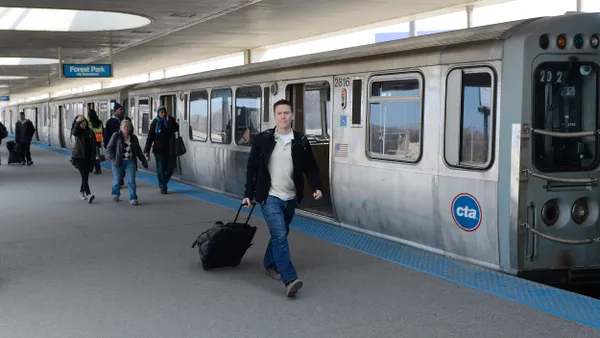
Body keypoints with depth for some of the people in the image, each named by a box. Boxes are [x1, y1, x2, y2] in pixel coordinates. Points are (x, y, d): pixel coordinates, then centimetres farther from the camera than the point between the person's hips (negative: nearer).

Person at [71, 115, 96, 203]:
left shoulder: (90, 132, 7)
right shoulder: (78, 131, -1)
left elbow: (94, 144, 9)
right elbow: (74, 132, -27)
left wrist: (93, 156, 5)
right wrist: (78, 122, -33)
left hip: (89, 157, 4)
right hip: (79, 156, -4)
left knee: (85, 176, 9)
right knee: (84, 176, -13)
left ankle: (82, 192, 28)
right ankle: (88, 194, -23)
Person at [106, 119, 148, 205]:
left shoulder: (133, 138, 10)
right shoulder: (116, 136, -3)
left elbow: (138, 151, 17)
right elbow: (109, 148, -4)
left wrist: (143, 161, 14)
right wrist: (113, 159, -16)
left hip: (130, 162, 2)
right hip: (119, 162, -2)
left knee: (131, 181, -7)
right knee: (117, 181, 10)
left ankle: (133, 199, -3)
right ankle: (115, 194, 37)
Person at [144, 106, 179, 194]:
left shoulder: (170, 120, 4)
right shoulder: (155, 123, -2)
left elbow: (176, 129, -12)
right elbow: (150, 137, -3)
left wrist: (168, 120, -17)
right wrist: (147, 150, -8)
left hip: (170, 148, 3)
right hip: (159, 149, -3)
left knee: (171, 167, 3)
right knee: (161, 168, -3)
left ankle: (164, 183, 25)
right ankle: (163, 187, 6)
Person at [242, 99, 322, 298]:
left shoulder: (301, 141, 1)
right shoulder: (263, 139, -5)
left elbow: (310, 167, 6)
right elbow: (252, 167, 0)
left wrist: (316, 187, -10)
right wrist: (248, 193, -1)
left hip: (290, 198, 4)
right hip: (270, 197, -3)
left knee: (280, 234, 17)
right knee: (280, 236, -14)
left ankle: (270, 265, 40)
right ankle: (290, 279, -18)